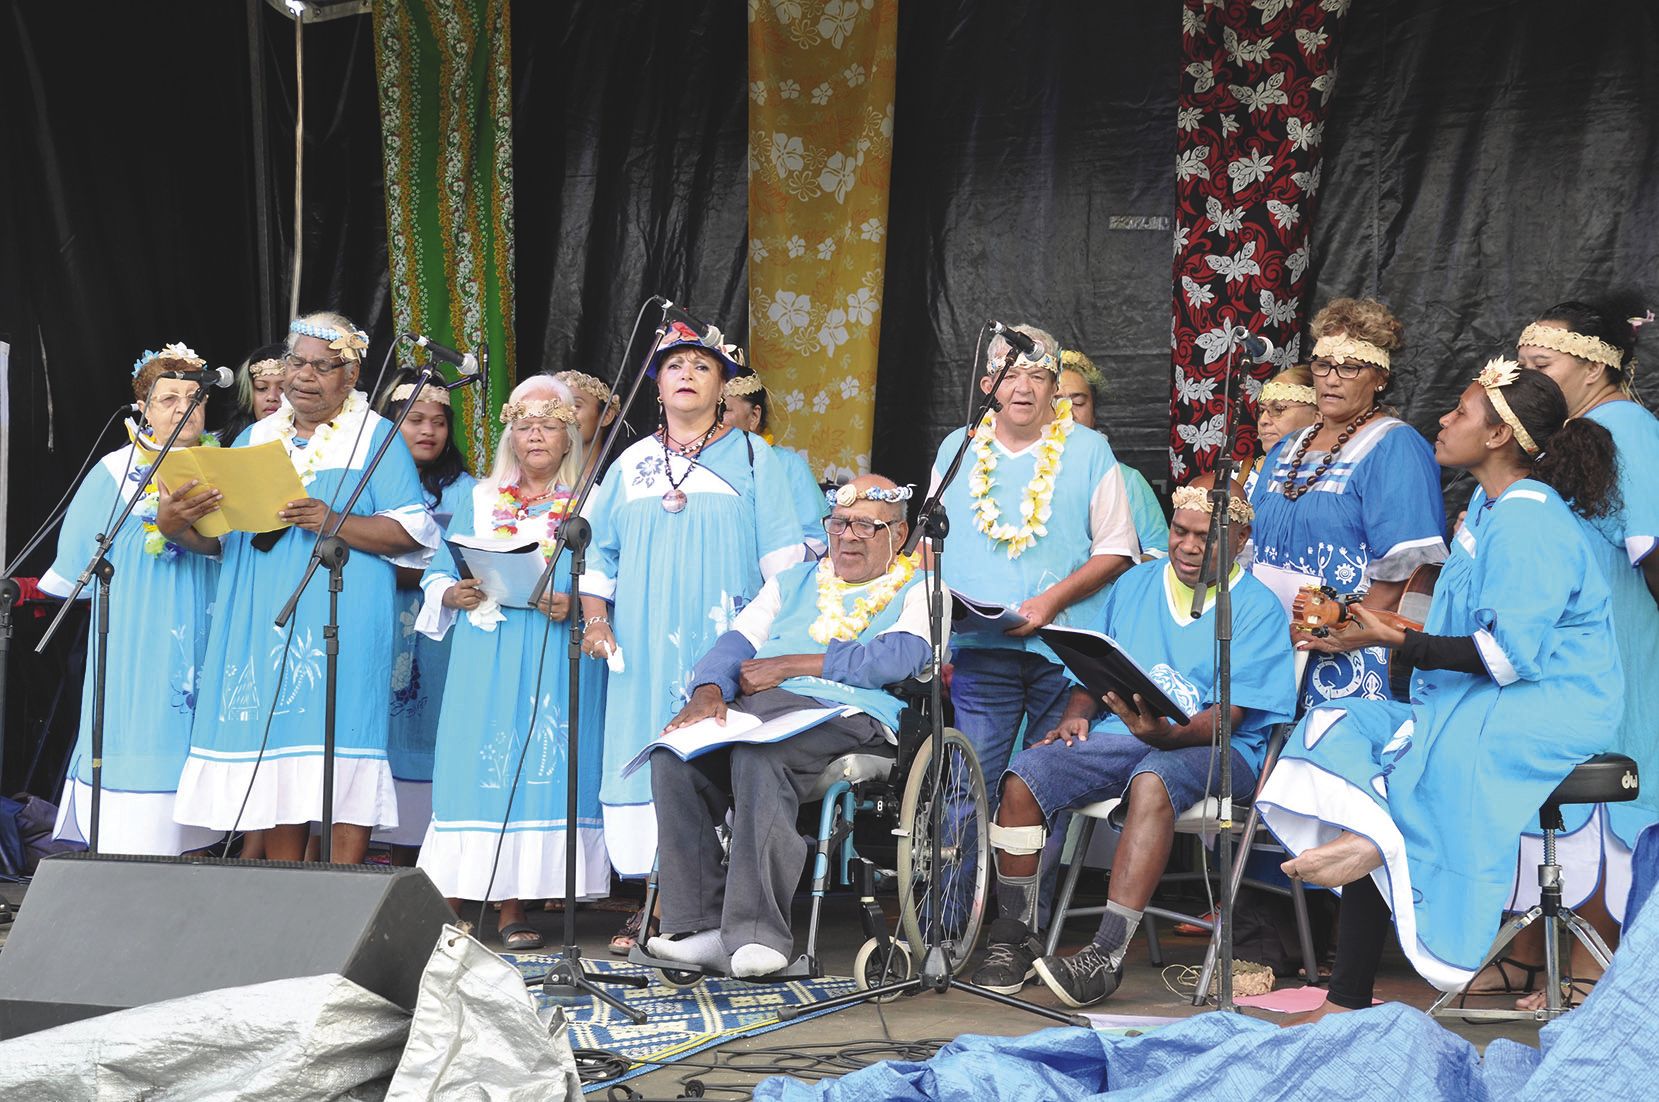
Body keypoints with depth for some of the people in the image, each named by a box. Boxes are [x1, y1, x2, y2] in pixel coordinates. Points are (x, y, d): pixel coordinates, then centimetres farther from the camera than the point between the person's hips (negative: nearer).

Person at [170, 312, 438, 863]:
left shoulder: (376, 437, 5)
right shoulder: (256, 438, 20)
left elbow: (413, 532, -5)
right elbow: (220, 536, 18)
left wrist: (333, 522, -18)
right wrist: (180, 526, -4)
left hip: (341, 627, -5)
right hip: (259, 626, 5)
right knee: (274, 772, 1)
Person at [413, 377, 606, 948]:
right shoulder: (479, 500, 16)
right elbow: (436, 577, 14)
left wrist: (576, 605, -16)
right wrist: (456, 594, -7)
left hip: (556, 661, -1)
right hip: (485, 661, 2)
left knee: (539, 767, -6)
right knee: (476, 765, -5)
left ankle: (513, 906, -3)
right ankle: (450, 901, -3)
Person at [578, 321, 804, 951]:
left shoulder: (751, 458, 9)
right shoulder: (631, 465, 17)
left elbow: (782, 555, 4)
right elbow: (598, 553, 20)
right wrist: (595, 618, 6)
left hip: (725, 642, -3)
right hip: (643, 652, 3)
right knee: (645, 757, -3)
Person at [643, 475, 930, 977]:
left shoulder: (918, 591, 15)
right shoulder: (794, 582, 31)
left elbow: (896, 657, -5)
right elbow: (738, 641, 16)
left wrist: (789, 664, -5)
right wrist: (708, 690, -7)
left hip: (848, 715, -5)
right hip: (753, 709, 5)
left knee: (759, 757, -38)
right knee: (674, 756, -26)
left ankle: (757, 932, -37)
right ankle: (703, 928, -28)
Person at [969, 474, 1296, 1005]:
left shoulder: (1258, 609, -1)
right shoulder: (1134, 586, 17)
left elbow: (1229, 715, -11)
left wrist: (1168, 735, -30)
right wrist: (1076, 716, -3)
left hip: (1214, 748, -5)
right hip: (1118, 738, 5)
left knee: (1152, 781, -40)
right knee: (1024, 775, -21)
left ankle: (1106, 956, -43)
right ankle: (1015, 940, -11)